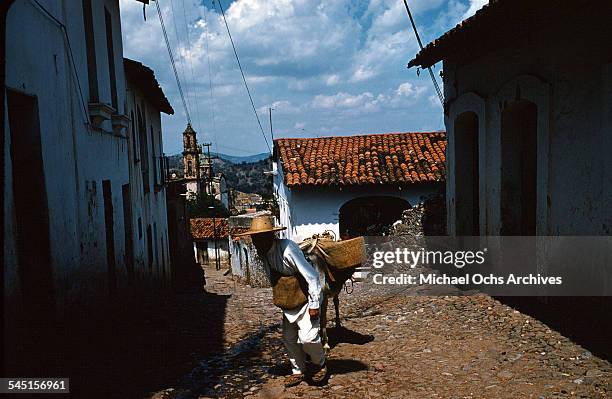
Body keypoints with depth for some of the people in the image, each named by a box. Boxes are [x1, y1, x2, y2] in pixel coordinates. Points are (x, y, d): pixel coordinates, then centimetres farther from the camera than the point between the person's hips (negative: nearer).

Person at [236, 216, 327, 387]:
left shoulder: (287, 249, -30)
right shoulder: (262, 252, -4)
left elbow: (312, 276, -28)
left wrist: (314, 304, -25)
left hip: (306, 297, -8)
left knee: (307, 336, -16)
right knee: (289, 339, 11)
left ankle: (321, 365, 13)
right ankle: (298, 371, 32)